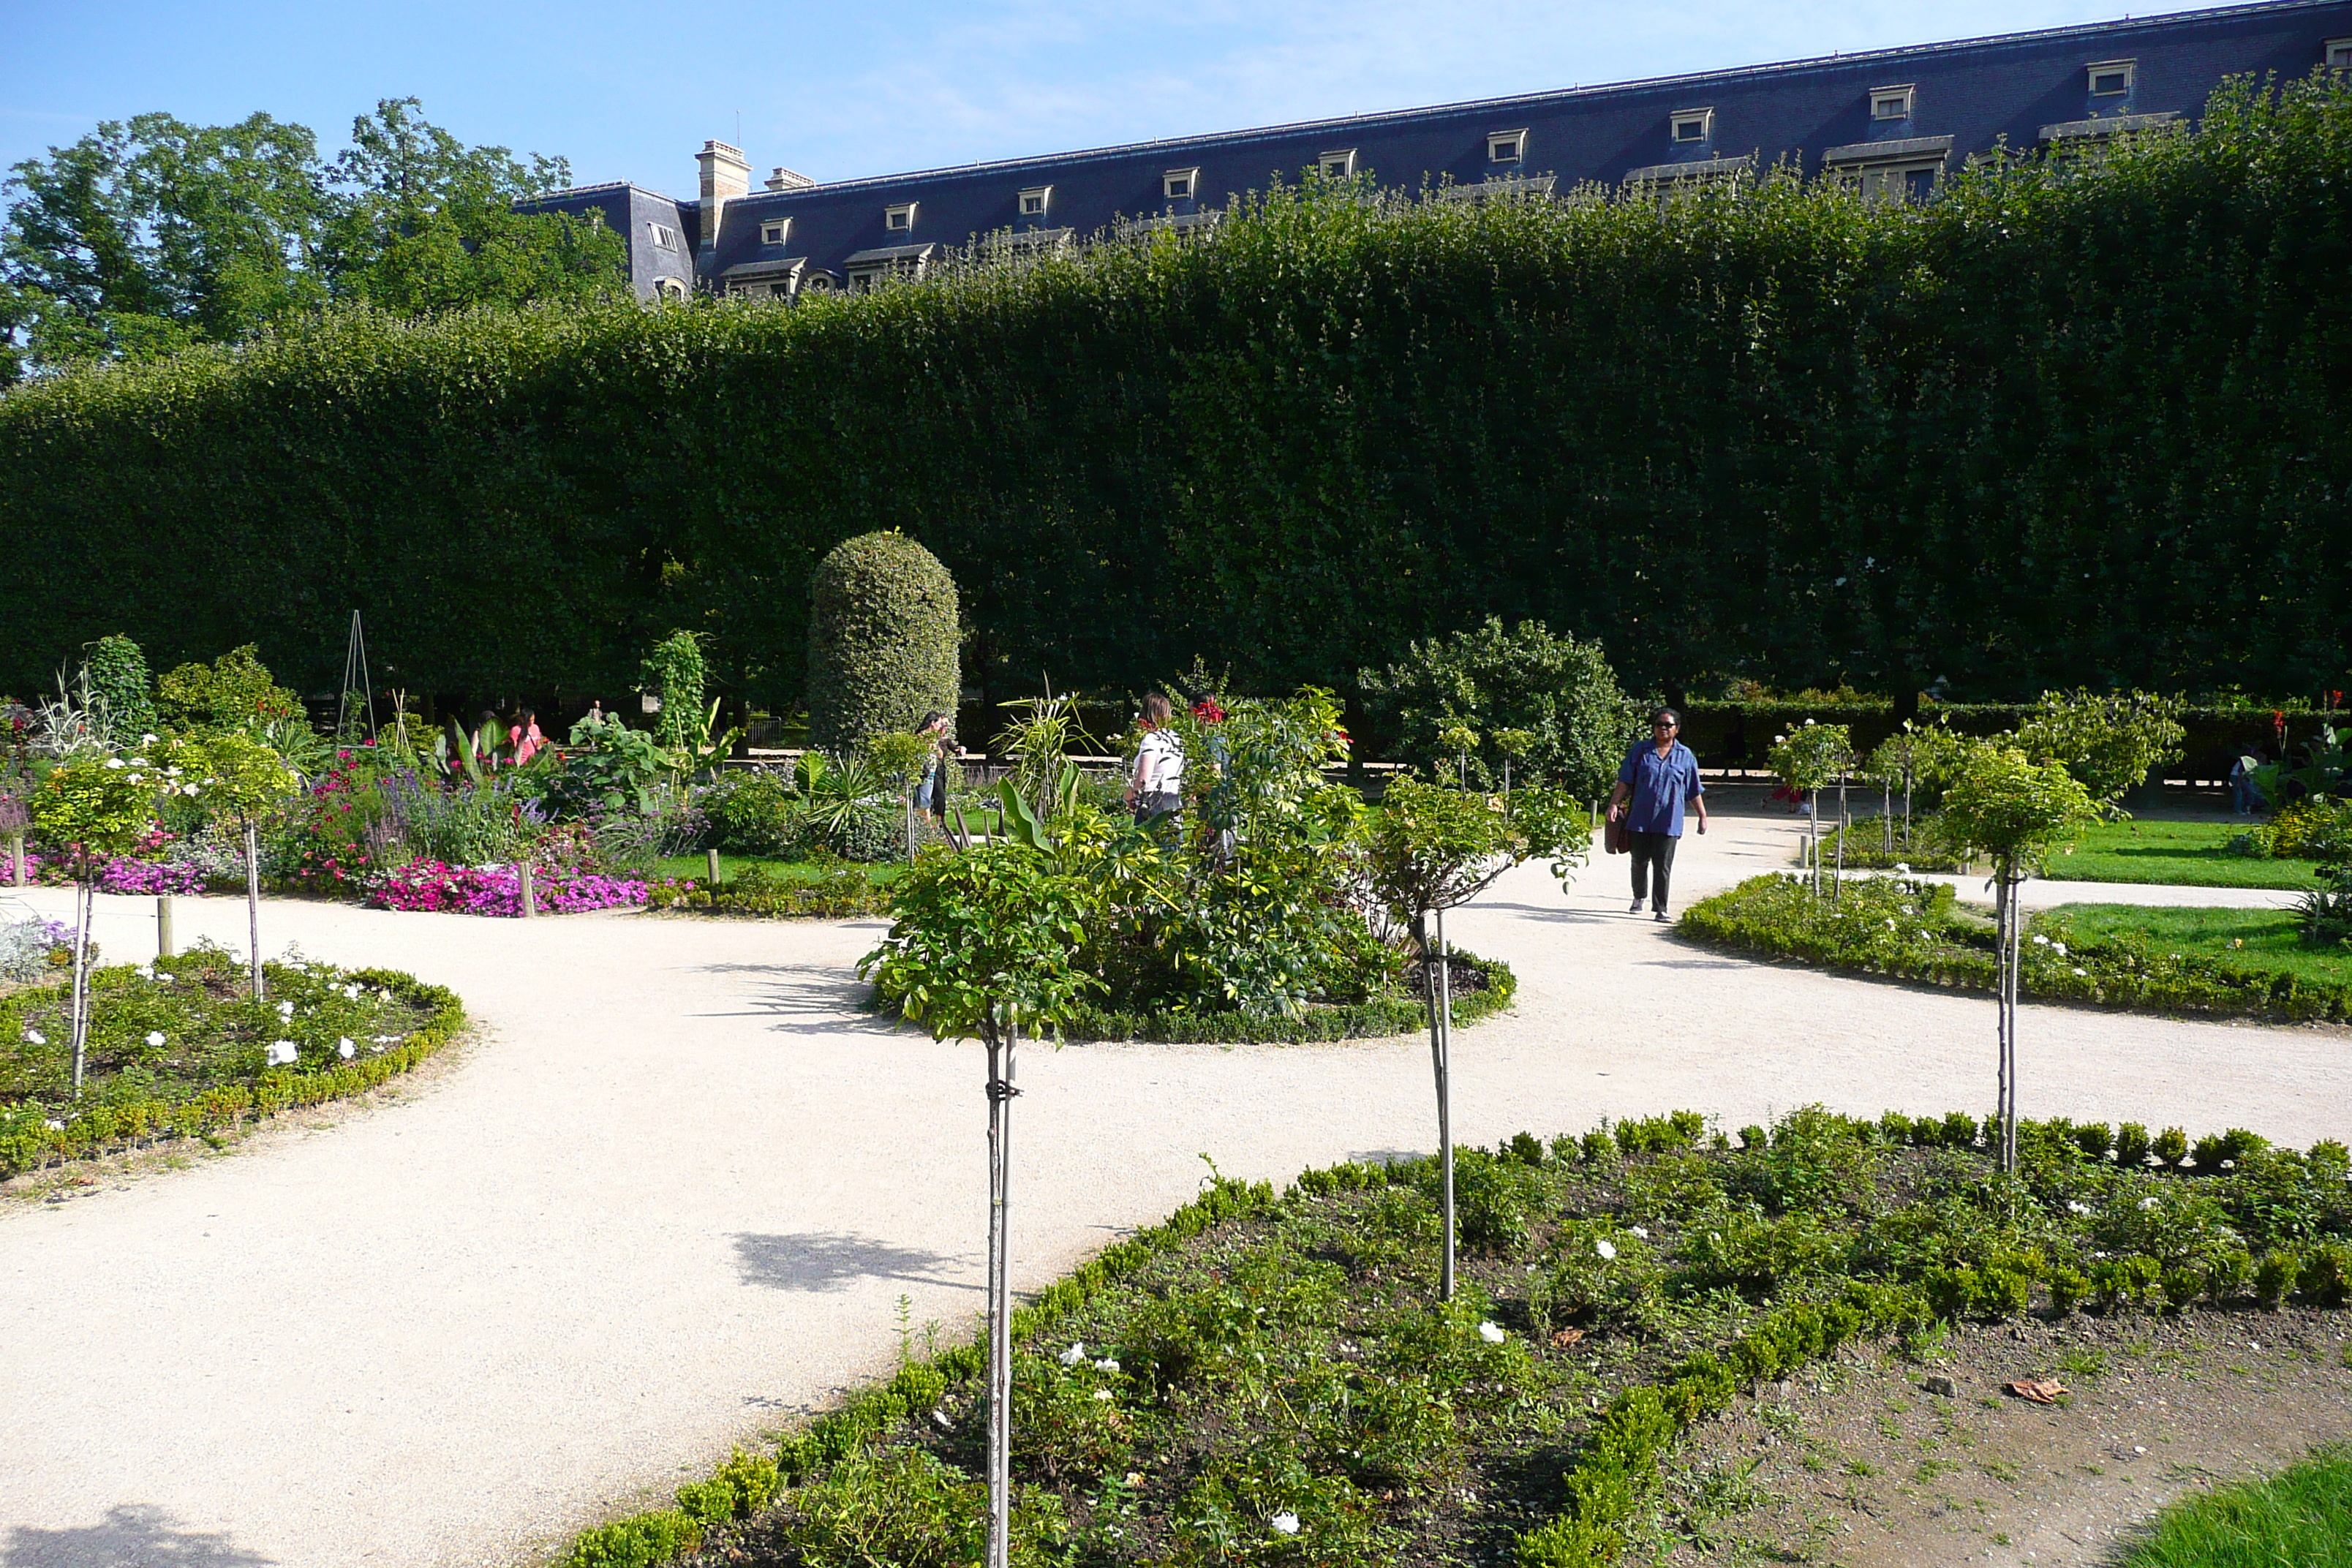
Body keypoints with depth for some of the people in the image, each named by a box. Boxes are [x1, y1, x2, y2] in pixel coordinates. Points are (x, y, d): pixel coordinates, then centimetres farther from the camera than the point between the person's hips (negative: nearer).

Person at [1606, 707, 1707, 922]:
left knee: (1663, 868, -3)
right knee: (1639, 862, 11)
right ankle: (1639, 898, 33)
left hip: (1668, 822, -1)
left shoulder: (1685, 756, 7)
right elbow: (1625, 781, 3)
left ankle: (1660, 908, 0)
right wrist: (1614, 804, -7)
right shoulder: (1640, 751, 5)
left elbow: (1694, 792, 11)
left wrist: (1703, 816, 11)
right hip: (1640, 819, 1)